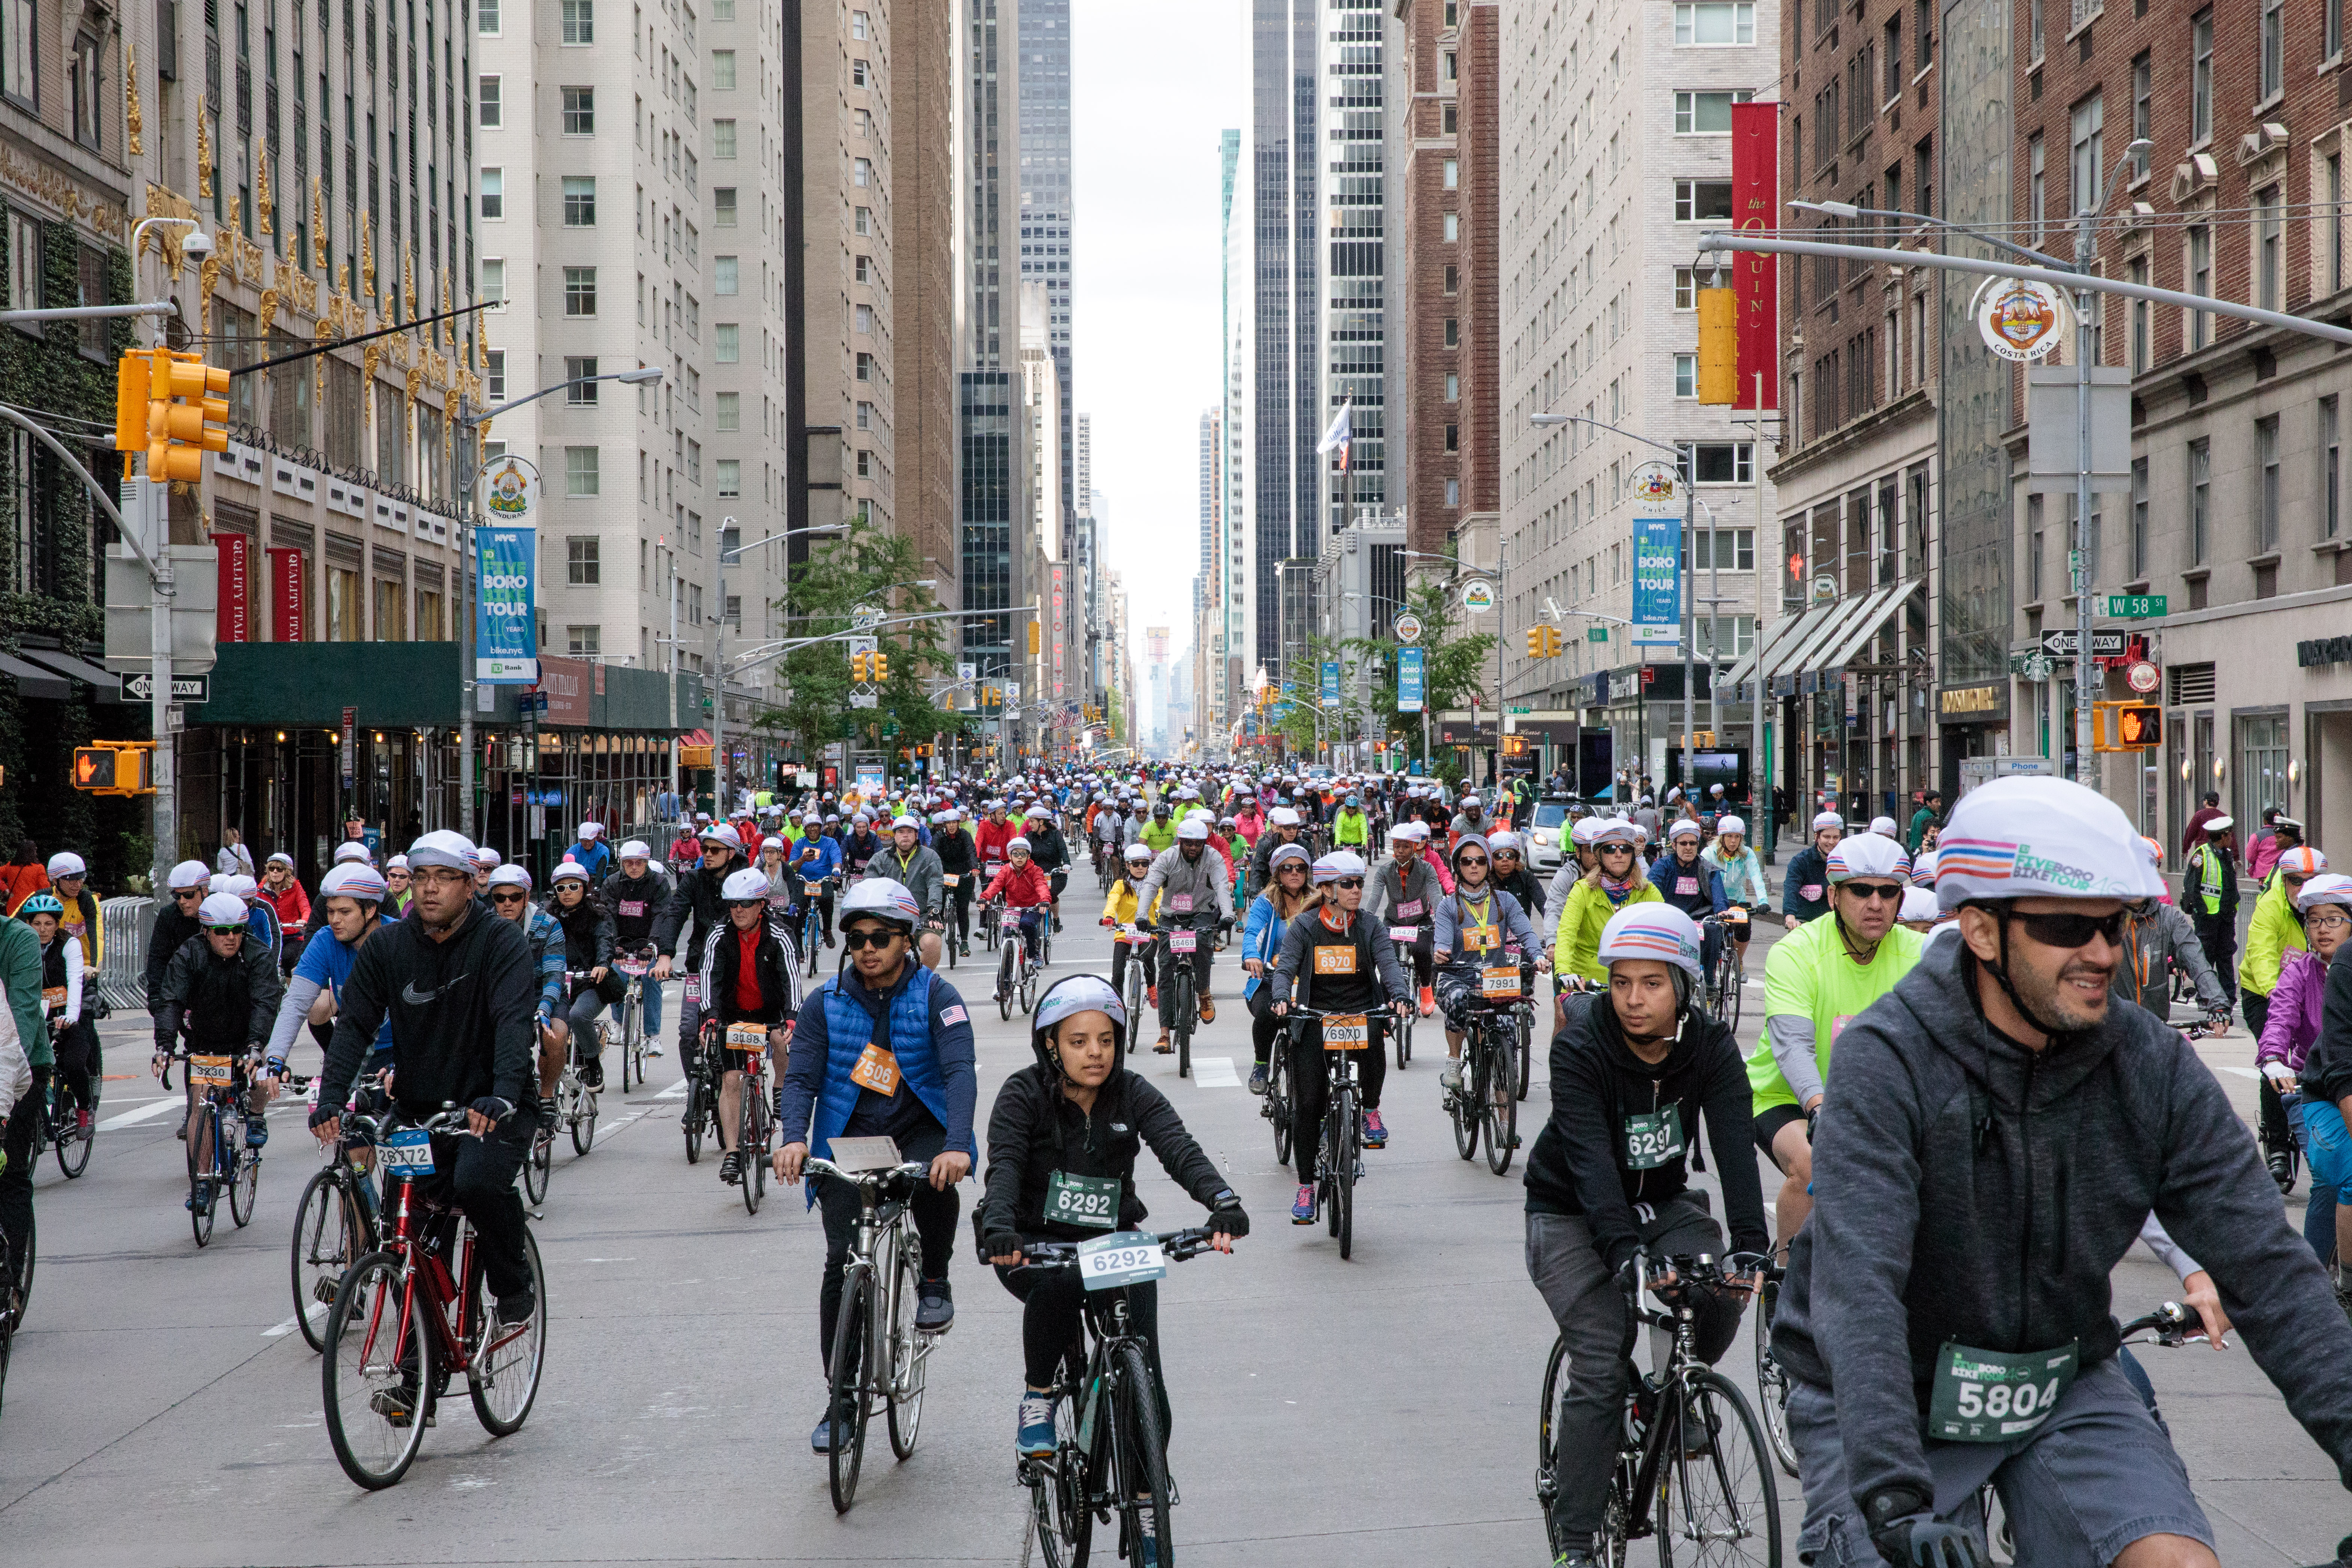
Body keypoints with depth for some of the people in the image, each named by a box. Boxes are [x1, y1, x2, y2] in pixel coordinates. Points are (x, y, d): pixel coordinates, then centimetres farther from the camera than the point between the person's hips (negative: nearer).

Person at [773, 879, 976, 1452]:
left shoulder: (935, 997, -8)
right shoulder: (825, 1003, -1)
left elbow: (960, 1072, -20)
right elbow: (800, 1077, -7)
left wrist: (957, 1145, -37)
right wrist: (794, 1138, -29)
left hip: (920, 1131, -2)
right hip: (848, 1140, 2)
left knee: (936, 1186, -36)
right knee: (842, 1266, -8)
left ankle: (934, 1282, -4)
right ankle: (840, 1400, 5)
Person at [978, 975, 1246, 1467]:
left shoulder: (1133, 1094, -4)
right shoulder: (1023, 1094, -9)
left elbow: (1180, 1149, -19)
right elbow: (1004, 1166, -23)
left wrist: (1224, 1202, -39)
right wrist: (998, 1228, -45)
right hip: (1033, 1242, -2)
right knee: (1060, 1281, -37)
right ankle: (1037, 1398, -13)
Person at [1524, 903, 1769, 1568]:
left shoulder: (1711, 1047, -15)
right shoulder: (1580, 1046, -24)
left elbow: (1735, 1145, -26)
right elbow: (1589, 1158, -34)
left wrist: (1750, 1248, -41)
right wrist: (1624, 1252, -48)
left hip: (1661, 1202, 3)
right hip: (1571, 1214, -3)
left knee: (1723, 1293, -25)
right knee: (1600, 1370, -16)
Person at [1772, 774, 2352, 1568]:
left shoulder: (2154, 1069, -10)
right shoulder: (1887, 1062, -22)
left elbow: (2269, 1270, -11)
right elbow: (1858, 1288, -32)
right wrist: (1894, 1501, -43)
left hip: (2062, 1388, 3)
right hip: (1882, 1403, -2)